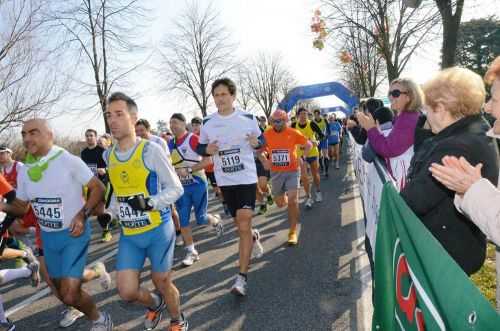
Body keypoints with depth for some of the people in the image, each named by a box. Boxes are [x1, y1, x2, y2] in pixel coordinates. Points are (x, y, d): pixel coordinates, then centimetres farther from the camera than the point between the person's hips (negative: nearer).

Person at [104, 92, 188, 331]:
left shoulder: (151, 150, -14)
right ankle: (155, 304, 39)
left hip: (158, 230, -4)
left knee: (162, 282, 10)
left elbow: (176, 189, -11)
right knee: (127, 292, 3)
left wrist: (150, 203, -25)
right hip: (129, 234, 5)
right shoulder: (108, 155, 4)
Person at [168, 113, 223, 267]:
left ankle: (216, 221, 38)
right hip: (181, 187, 6)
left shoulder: (193, 139, -13)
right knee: (183, 220, 3)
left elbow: (208, 160, -18)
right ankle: (191, 252, 16)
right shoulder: (170, 144, 6)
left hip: (197, 184, -5)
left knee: (201, 218, 3)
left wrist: (189, 170, -23)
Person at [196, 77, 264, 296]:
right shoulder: (208, 123, 1)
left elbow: (261, 139, 8)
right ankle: (254, 238, 51)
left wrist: (256, 142, -15)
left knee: (244, 225, -11)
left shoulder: (247, 118, -4)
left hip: (247, 178, -3)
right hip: (225, 181, 3)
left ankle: (242, 277, -1)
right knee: (240, 225, 16)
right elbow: (200, 147, 11)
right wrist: (207, 149, -13)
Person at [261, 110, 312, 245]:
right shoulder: (267, 134, -4)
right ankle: (285, 198, 53)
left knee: (292, 201, -13)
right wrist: (263, 161, -8)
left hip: (292, 171, -2)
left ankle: (293, 232, 2)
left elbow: (308, 144, 3)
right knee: (280, 204, 13)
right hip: (276, 173, 3)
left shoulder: (293, 133, -8)